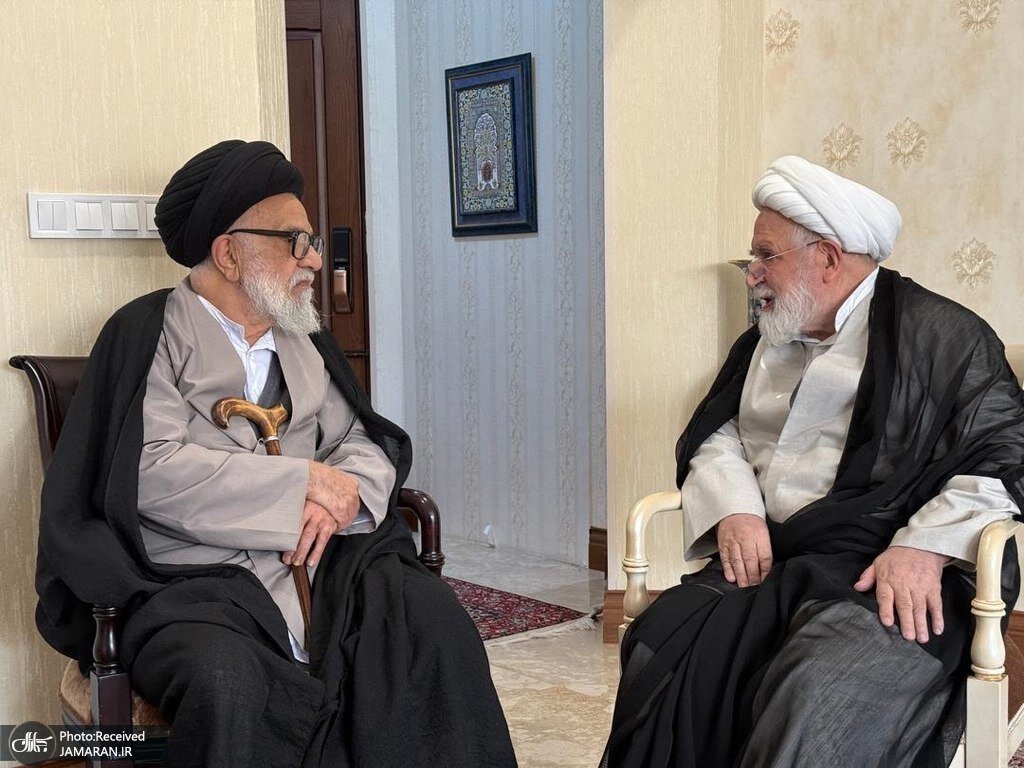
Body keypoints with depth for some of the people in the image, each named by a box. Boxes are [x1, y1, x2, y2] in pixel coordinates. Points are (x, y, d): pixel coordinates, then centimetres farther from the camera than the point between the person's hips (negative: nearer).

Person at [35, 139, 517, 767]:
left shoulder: (305, 339, 19)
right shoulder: (150, 333, 2)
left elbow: (368, 444, 14)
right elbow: (152, 473, -12)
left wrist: (343, 493, -10)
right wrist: (304, 482, -10)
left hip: (321, 562, 5)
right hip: (194, 579, -4)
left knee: (435, 619, -22)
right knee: (225, 679, -35)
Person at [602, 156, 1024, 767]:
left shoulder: (944, 334, 3)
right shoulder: (765, 341, 23)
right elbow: (715, 432, 20)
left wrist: (924, 549, -19)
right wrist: (735, 510, -1)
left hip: (890, 575, -5)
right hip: (766, 557, 5)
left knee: (816, 701, -35)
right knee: (662, 656, -24)